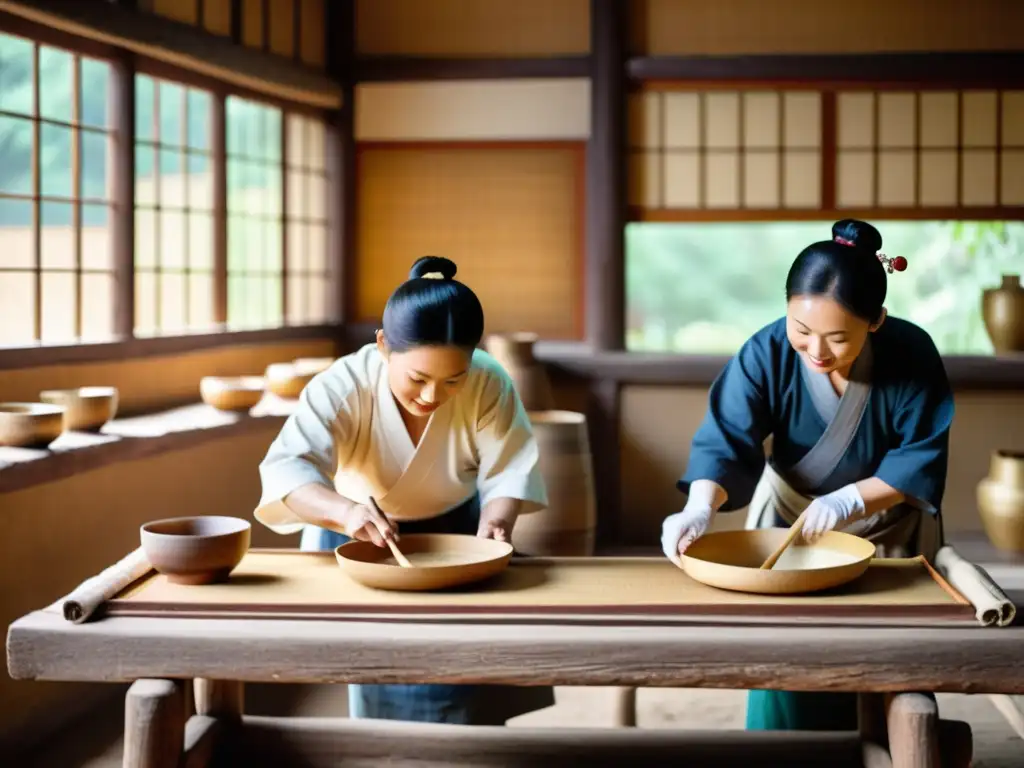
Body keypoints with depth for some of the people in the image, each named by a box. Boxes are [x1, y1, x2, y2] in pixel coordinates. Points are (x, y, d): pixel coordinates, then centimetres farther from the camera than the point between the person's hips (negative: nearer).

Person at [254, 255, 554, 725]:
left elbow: (507, 470, -18)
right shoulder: (342, 388, -29)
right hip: (356, 540, -2)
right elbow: (287, 470, -41)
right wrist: (345, 511, -60)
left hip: (455, 533, 3)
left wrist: (497, 520, -40)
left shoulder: (489, 384, -22)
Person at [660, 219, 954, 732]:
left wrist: (849, 500, -35)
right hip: (789, 513, 0)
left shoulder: (912, 355, -26)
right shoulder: (767, 353, -26)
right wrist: (700, 508, -49)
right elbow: (725, 442, -31)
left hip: (888, 521, 0)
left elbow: (922, 459, -22)